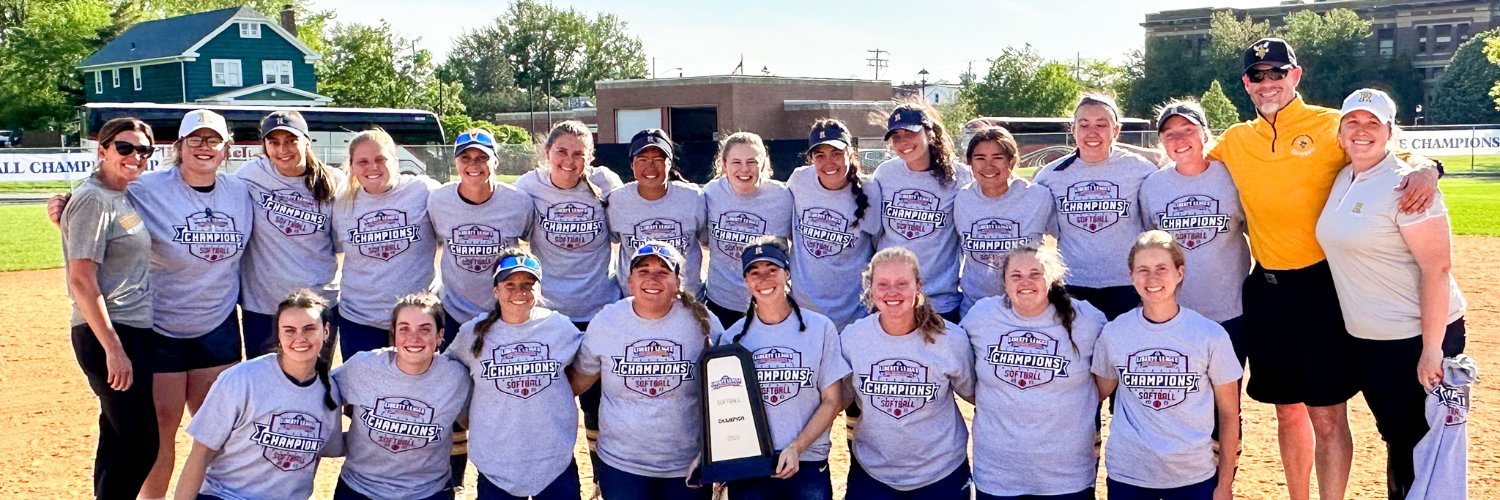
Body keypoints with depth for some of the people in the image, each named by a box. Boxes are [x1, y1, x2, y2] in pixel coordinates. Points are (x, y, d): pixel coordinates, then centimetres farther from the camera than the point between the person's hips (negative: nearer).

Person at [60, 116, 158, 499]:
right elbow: (81, 280, -19)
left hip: (137, 331, 9)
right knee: (139, 442, -6)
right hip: (108, 334, -9)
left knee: (120, 439, 15)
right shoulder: (94, 199, -13)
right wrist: (113, 348, -22)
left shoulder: (127, 196, 12)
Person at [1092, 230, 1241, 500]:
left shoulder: (1211, 335, -6)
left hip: (1194, 477, -1)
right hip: (1126, 475, 1)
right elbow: (1097, 394, 11)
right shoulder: (1113, 333, -2)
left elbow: (1229, 412, 1)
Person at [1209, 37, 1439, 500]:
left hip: (1322, 287, -4)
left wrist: (1425, 170, -25)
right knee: (1288, 410, 15)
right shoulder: (1233, 143, 8)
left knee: (1327, 415, -2)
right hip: (1265, 291, 4)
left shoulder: (1331, 126, -4)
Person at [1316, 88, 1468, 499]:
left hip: (1417, 338, -7)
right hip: (1366, 340, 7)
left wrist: (1432, 350, -22)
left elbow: (1437, 268, -19)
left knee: (1419, 447, 1)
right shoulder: (1342, 180, 8)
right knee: (1395, 437, 18)